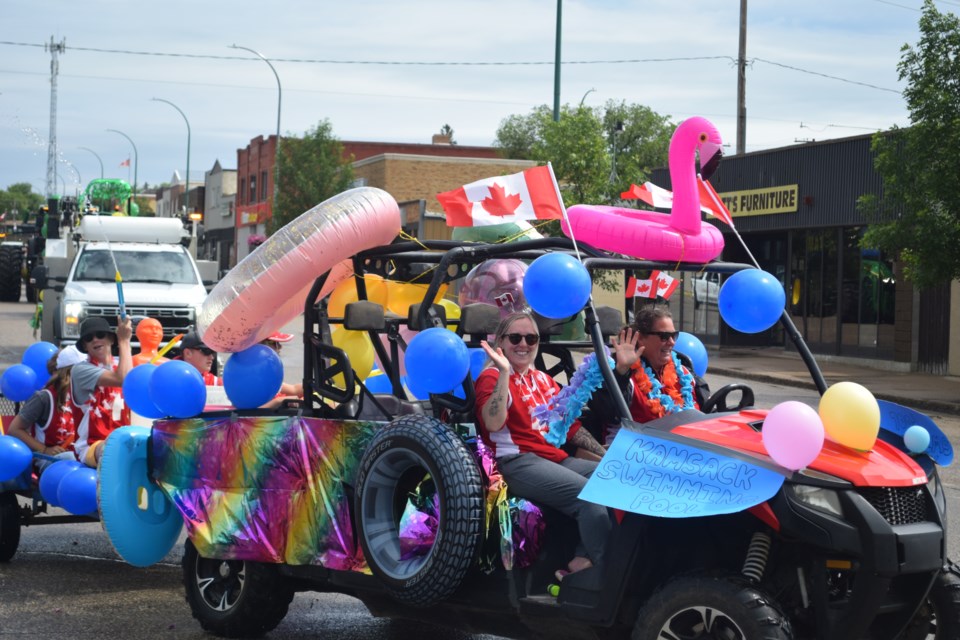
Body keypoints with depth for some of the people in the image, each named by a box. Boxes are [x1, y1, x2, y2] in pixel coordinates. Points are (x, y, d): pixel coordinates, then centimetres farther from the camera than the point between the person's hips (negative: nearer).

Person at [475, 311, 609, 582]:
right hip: (518, 462, -8)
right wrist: (504, 371, -23)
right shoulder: (492, 377, -1)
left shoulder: (543, 380, 22)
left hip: (557, 458, 8)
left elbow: (569, 425, 23)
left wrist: (606, 454, 14)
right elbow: (494, 423, -20)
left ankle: (581, 563, -12)